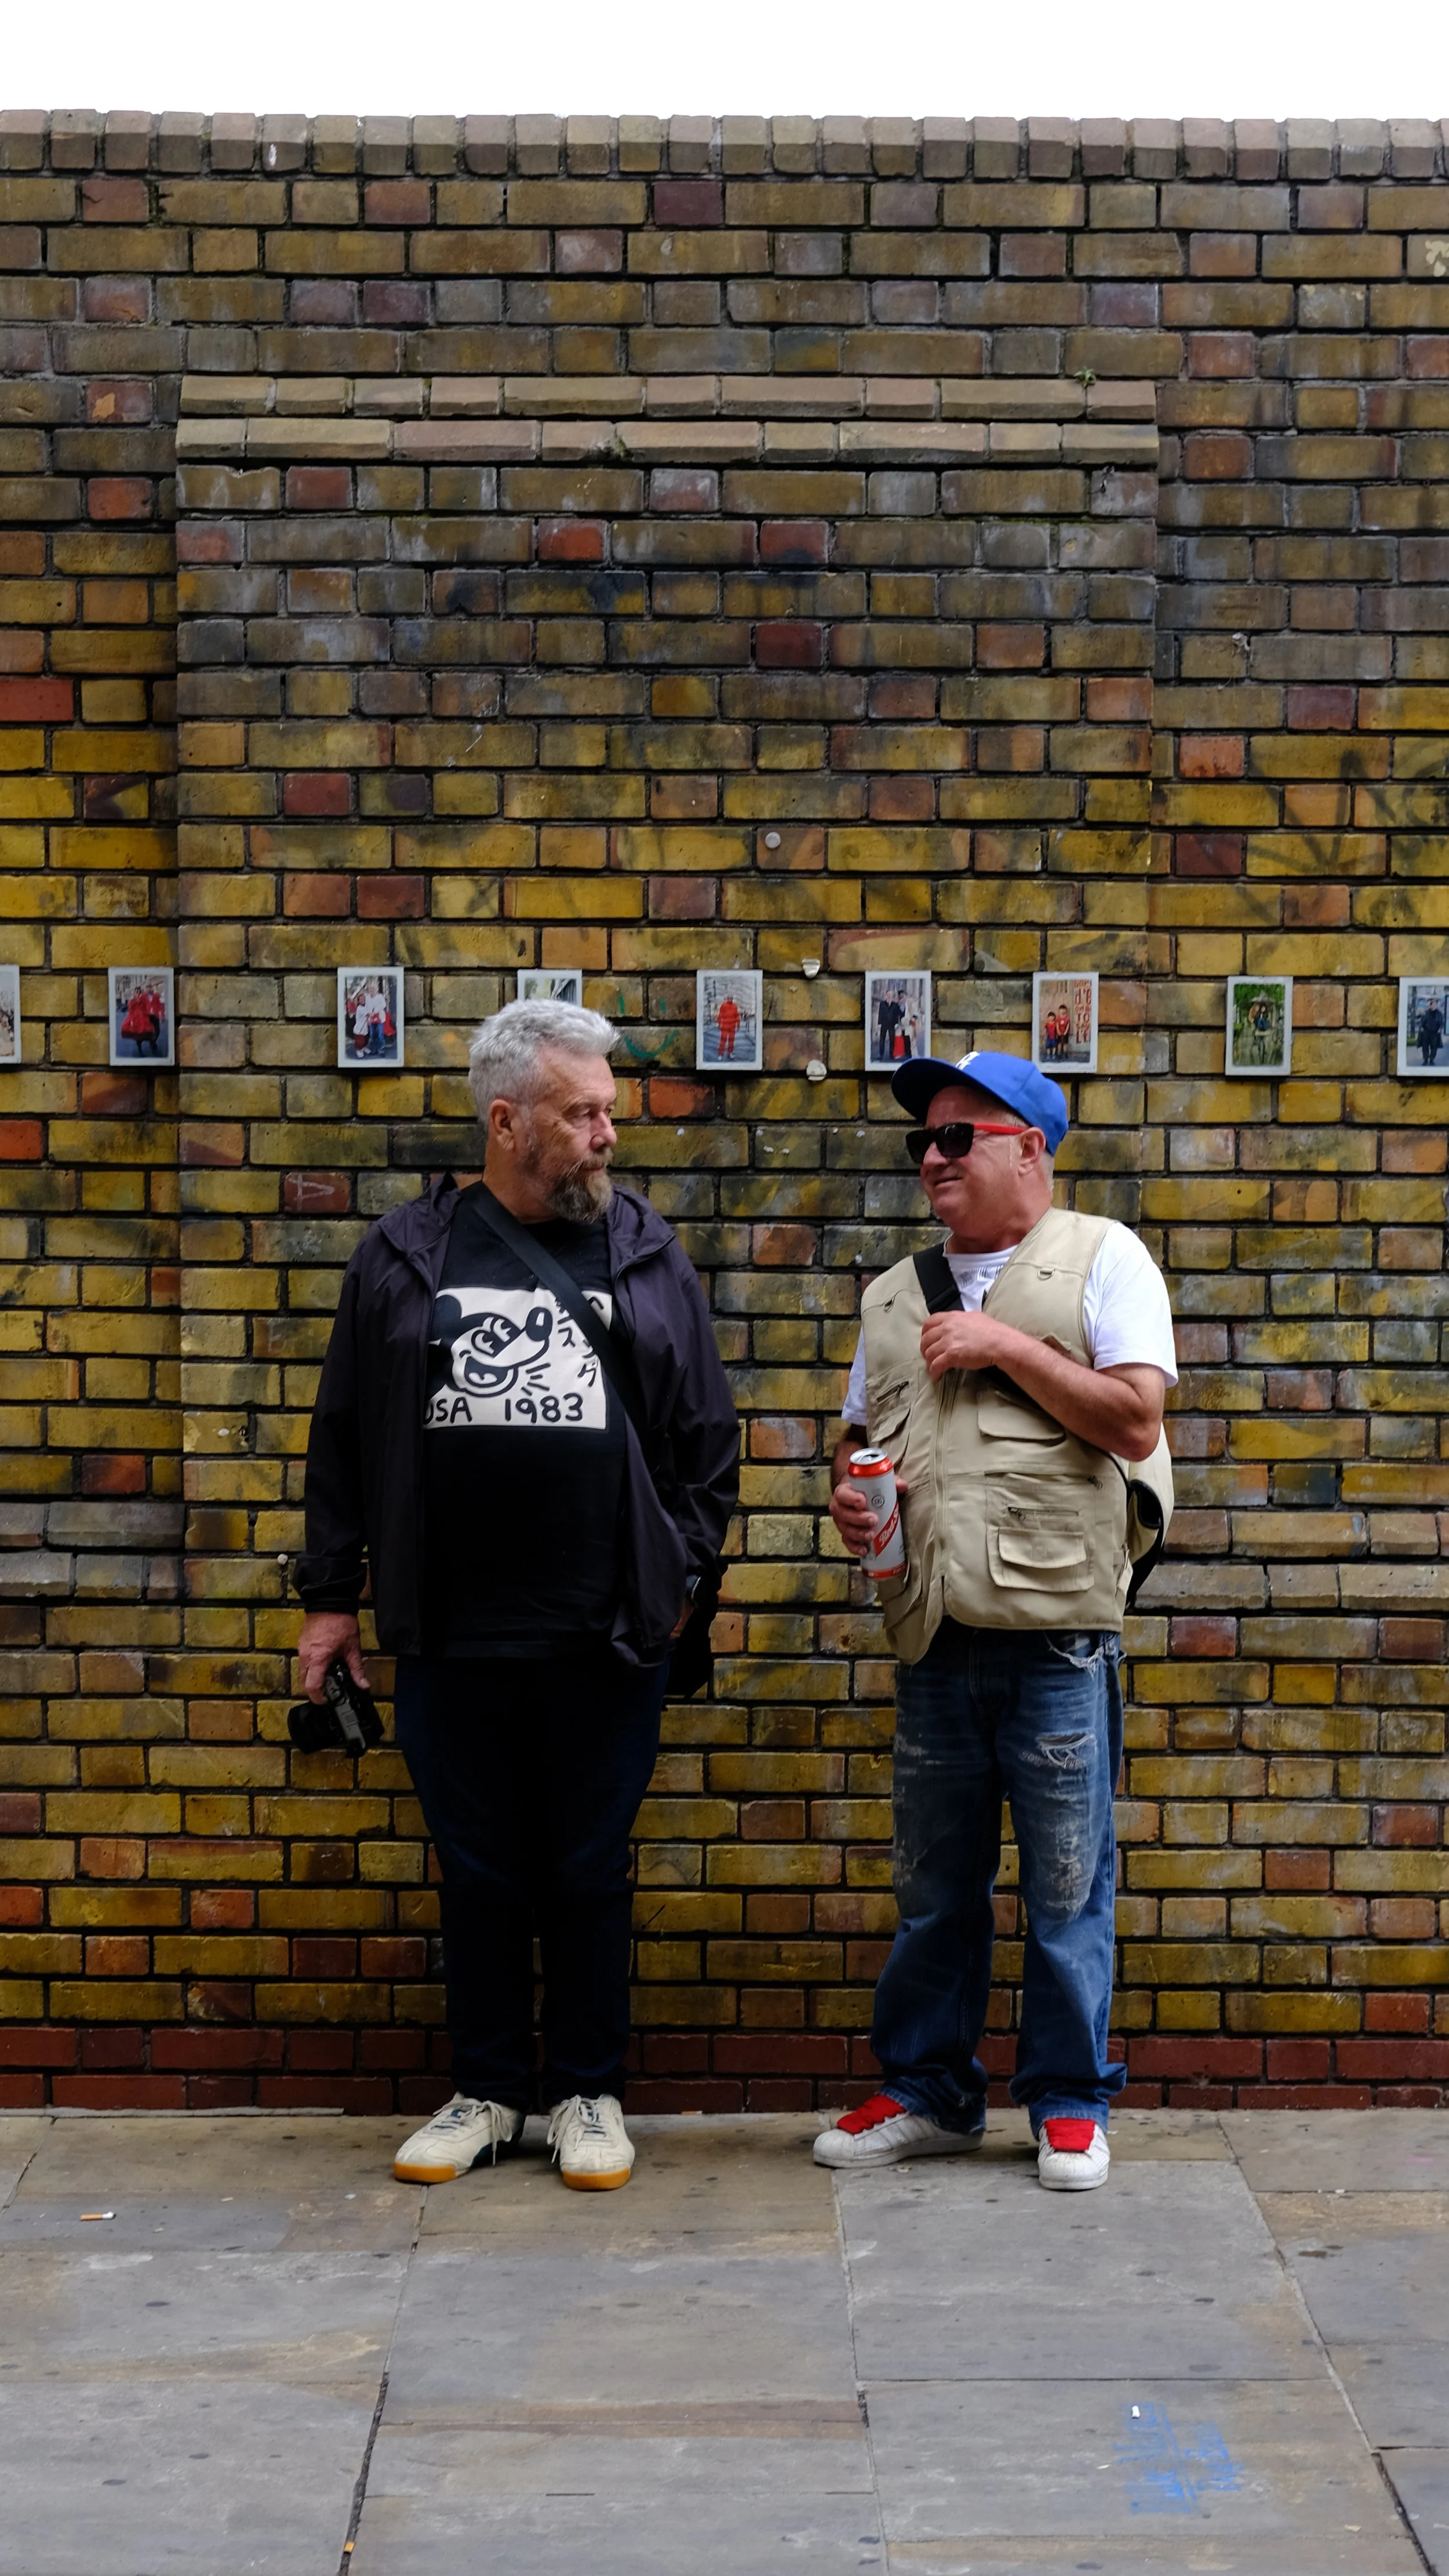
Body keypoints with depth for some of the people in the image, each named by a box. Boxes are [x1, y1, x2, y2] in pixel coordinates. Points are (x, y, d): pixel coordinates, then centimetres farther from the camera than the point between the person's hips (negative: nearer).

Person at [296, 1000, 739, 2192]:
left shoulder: (645, 1254, 5)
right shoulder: (408, 1254, 4)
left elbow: (708, 1436, 7)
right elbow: (344, 1437, 8)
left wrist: (688, 1580, 3)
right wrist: (332, 1592, 7)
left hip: (606, 1639, 0)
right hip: (451, 1640, 1)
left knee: (590, 1873, 8)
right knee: (479, 1873, 11)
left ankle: (590, 2094, 23)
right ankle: (487, 2092, 25)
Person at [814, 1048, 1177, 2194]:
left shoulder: (1100, 1258, 2)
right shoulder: (896, 1293, 18)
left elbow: (1136, 1422, -7)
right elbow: (863, 1435, 25)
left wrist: (1010, 1346, -10)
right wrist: (849, 1497, 4)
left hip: (1056, 1636, -5)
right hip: (936, 1636, 5)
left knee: (1067, 1885, 3)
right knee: (934, 1887, 12)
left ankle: (1072, 2102, 17)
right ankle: (927, 2094, 25)